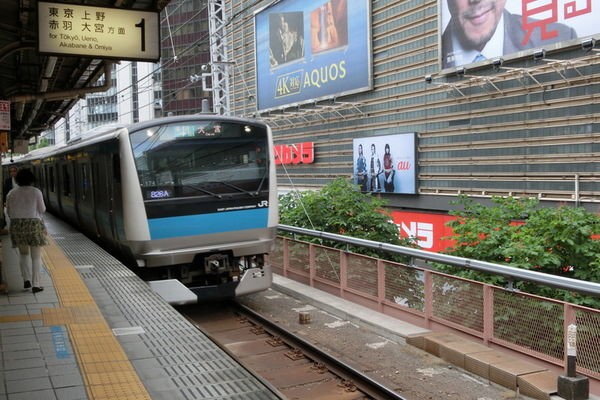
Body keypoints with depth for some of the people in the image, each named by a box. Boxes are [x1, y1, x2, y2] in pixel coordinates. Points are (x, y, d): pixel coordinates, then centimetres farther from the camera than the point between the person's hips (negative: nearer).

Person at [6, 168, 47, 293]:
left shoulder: (11, 193, 4)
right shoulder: (36, 192, -6)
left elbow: (9, 212, 8)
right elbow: (42, 210, -3)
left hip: (17, 226, 3)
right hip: (34, 225, -3)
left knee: (23, 253, 22)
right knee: (36, 256, 5)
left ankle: (26, 279, 8)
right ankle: (35, 285, 0)